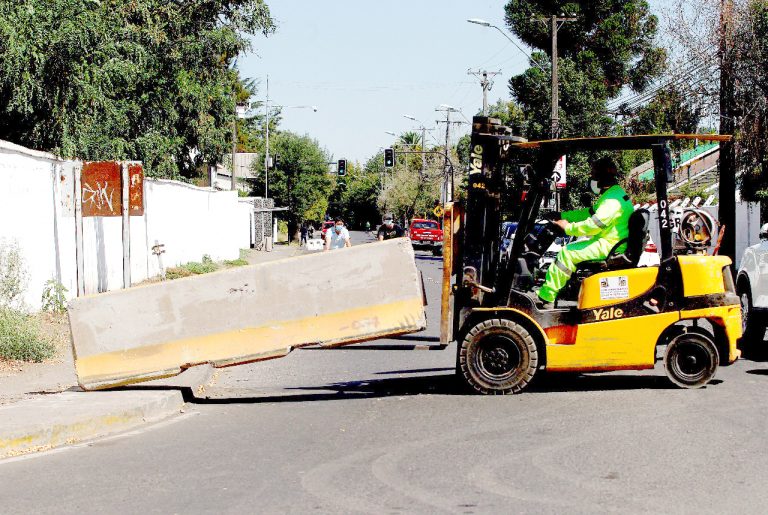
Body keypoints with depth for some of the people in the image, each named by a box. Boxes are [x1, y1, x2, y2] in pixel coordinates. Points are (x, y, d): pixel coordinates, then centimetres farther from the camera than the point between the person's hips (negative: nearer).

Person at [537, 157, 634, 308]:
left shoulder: (613, 201, -21)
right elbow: (589, 213, 22)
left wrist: (568, 227, -14)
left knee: (567, 253, -18)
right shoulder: (613, 194, 16)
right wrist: (561, 215, 15)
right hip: (607, 241, 11)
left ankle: (545, 297, -17)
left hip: (609, 247, -11)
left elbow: (592, 225, -27)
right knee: (569, 248, 14)